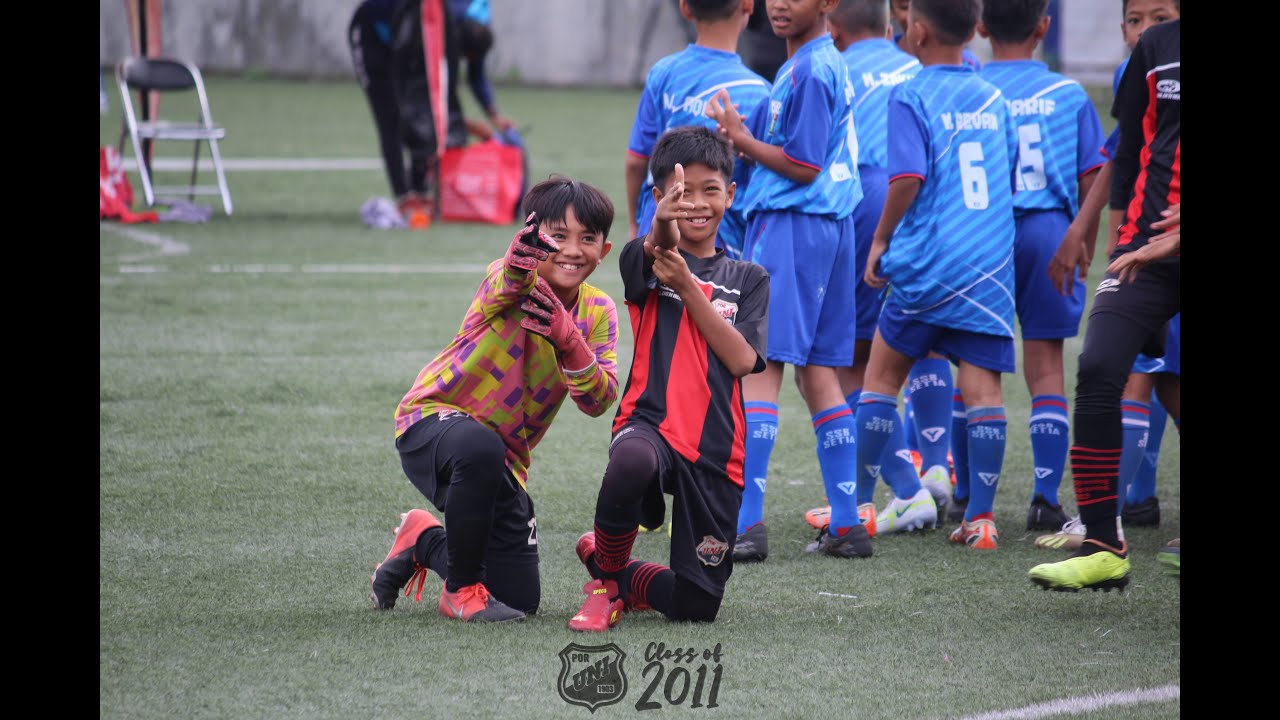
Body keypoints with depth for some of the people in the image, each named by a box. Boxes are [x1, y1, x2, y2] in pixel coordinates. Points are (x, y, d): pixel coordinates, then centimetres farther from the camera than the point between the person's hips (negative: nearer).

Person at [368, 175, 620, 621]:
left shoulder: (597, 312, -2)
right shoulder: (514, 281, -19)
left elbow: (599, 402, -14)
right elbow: (506, 285, -46)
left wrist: (568, 339, -33)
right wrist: (520, 263, -71)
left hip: (506, 459, 6)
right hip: (435, 418, -6)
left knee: (521, 600, 4)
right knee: (480, 447, -44)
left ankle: (424, 540, 33)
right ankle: (463, 586, -19)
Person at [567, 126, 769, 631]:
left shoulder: (748, 280, 13)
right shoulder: (647, 259, 6)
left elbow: (741, 359, -4)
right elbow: (653, 251, -21)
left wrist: (686, 283, -13)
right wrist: (662, 227, -47)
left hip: (717, 450, 3)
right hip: (651, 421, -3)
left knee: (695, 606, 0)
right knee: (631, 462, -42)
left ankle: (619, 577, 36)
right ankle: (607, 575, -11)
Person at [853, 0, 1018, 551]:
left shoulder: (911, 97, -6)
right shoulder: (993, 99, 12)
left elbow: (909, 177, -18)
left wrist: (881, 240, -6)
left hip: (928, 260, -4)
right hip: (992, 263, 4)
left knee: (883, 374, 12)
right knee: (982, 385, 0)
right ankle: (981, 516, -5)